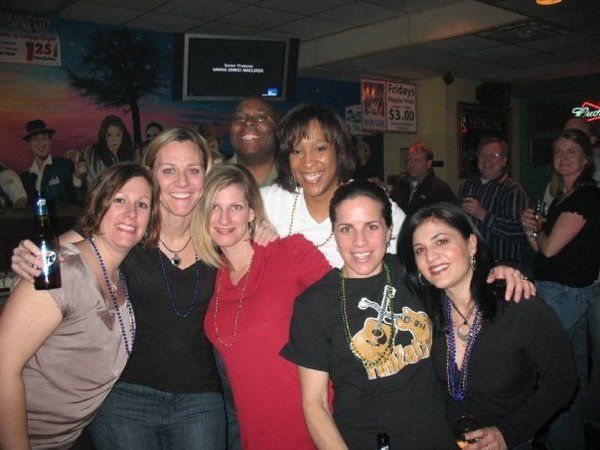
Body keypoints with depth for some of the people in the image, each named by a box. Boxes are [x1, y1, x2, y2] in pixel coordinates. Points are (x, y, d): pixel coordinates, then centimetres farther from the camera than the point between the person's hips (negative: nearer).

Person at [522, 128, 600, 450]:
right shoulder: (561, 197, 13)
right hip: (568, 290, 9)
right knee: (572, 365, 18)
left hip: (565, 292, -9)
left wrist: (539, 232, 1)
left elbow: (550, 248, -19)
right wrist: (531, 230, -5)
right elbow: (541, 250, 13)